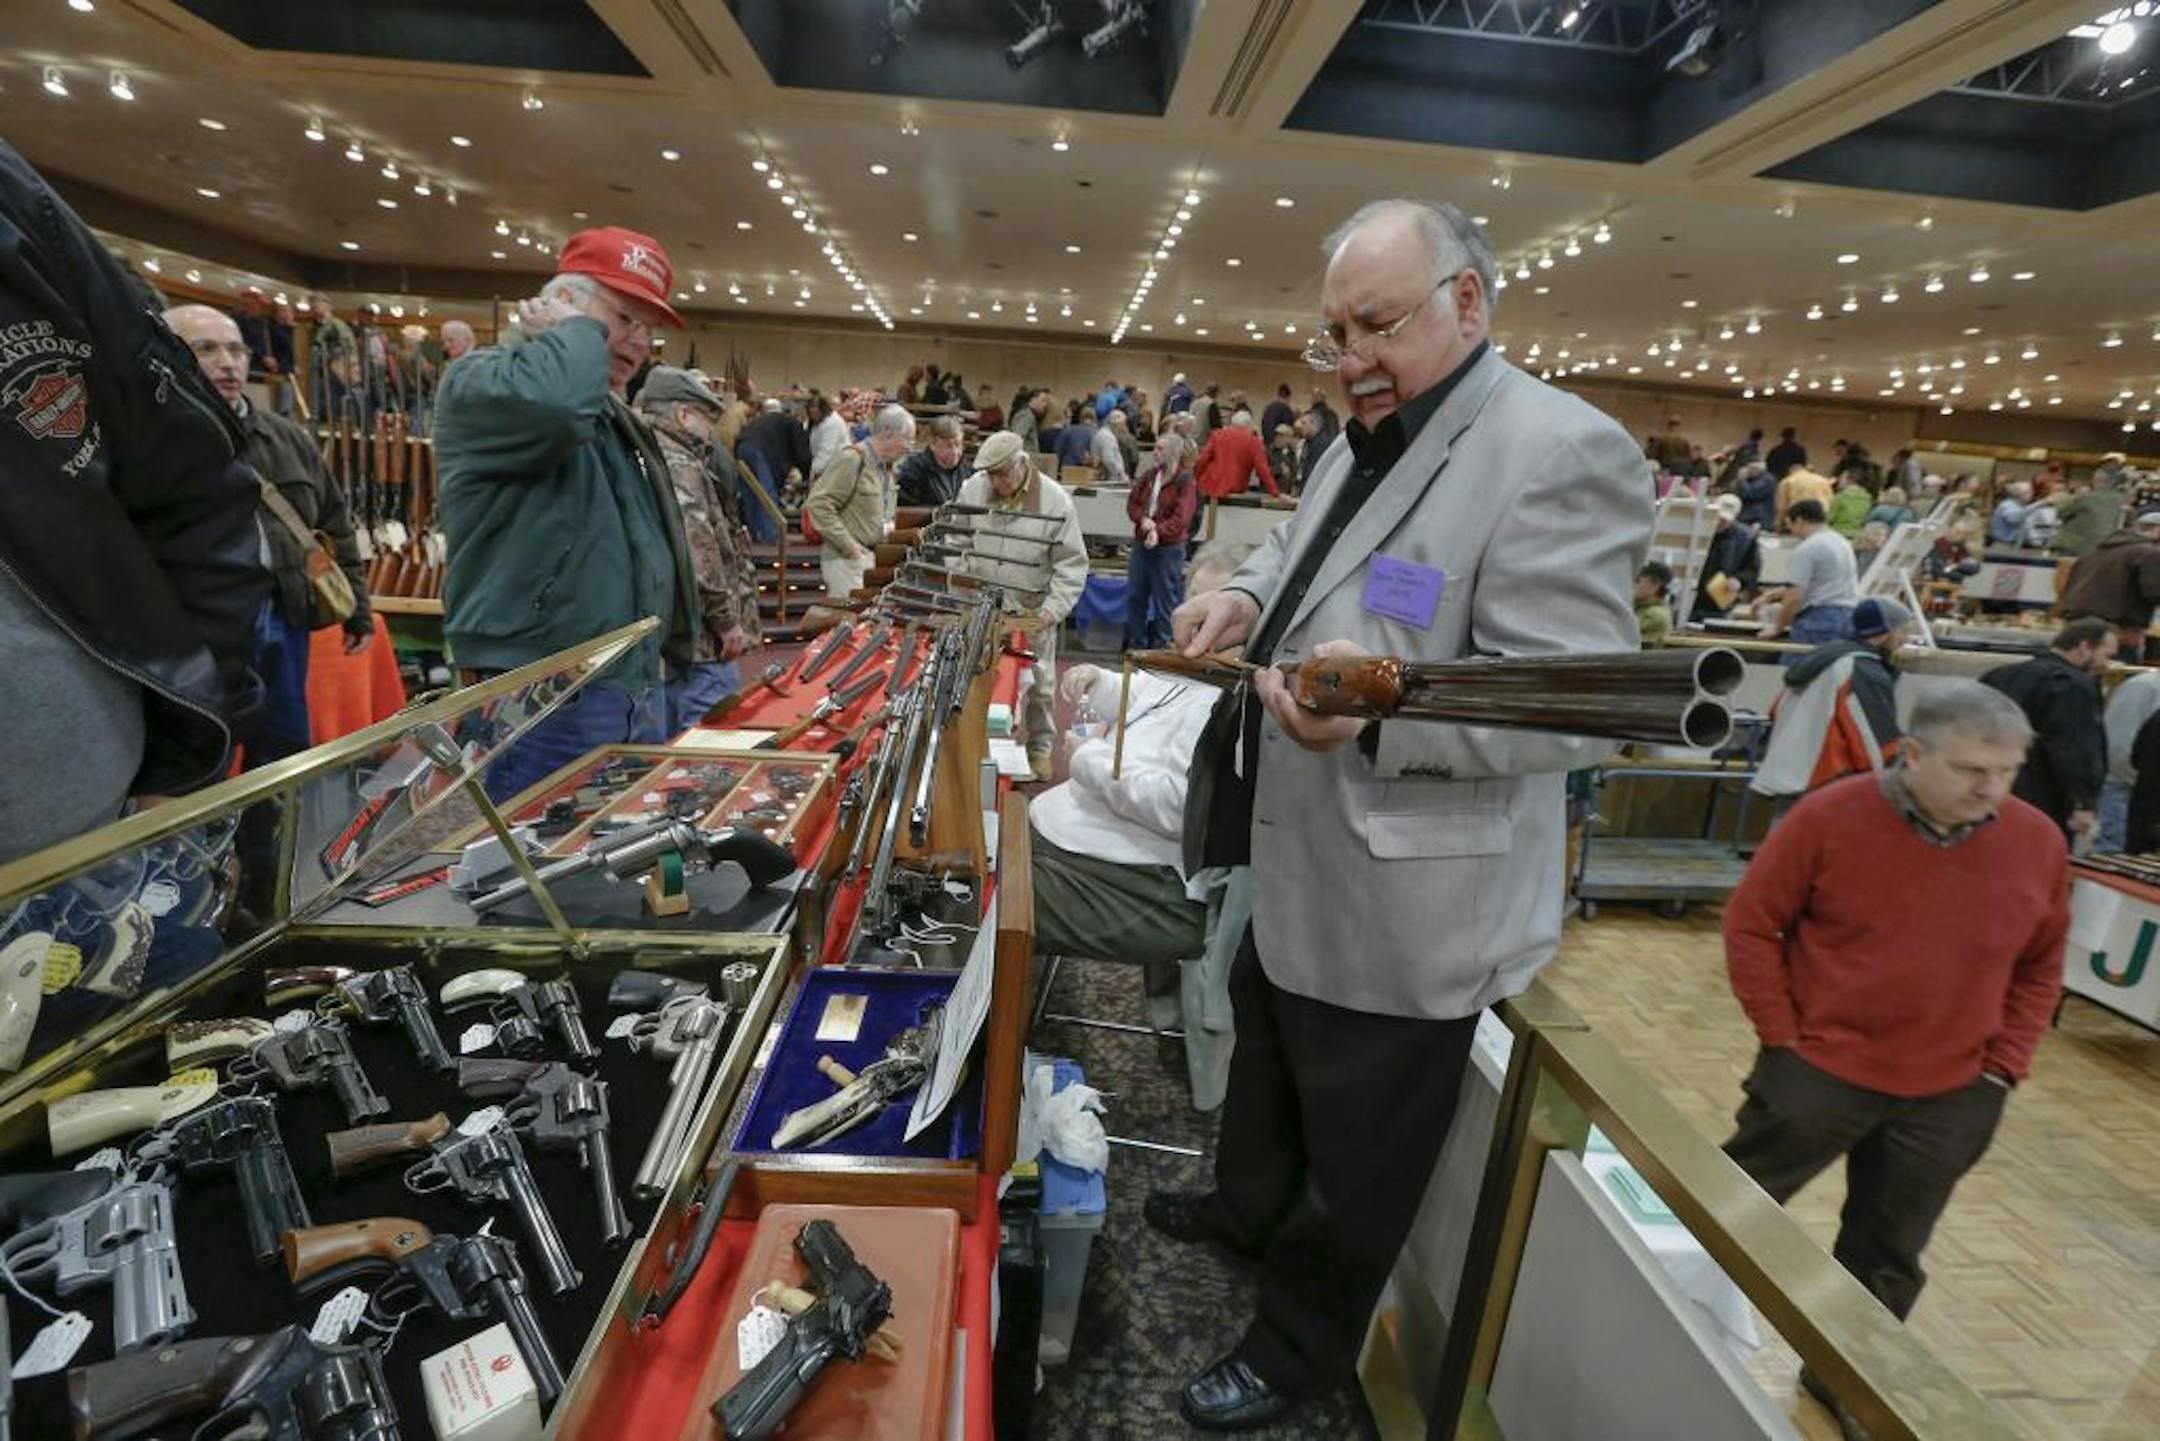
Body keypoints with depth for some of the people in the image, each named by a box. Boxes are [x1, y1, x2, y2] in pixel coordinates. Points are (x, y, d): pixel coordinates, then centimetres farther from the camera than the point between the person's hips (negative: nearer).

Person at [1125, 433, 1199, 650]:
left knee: (1165, 602, 1)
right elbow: (1132, 502, 8)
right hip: (1141, 544, 7)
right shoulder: (1148, 475, 9)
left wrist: (1159, 531, -32)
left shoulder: (1186, 482, -10)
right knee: (1134, 597, 13)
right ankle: (1136, 646, 27)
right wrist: (1143, 519, -12)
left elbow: (1180, 518, -19)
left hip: (1168, 549, -7)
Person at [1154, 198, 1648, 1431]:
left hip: (1401, 903, -9)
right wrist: (1249, 596, -2)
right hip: (1298, 865, 9)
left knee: (1355, 1153, 15)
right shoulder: (1365, 444, 10)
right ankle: (1245, 1207, 57)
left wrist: (1377, 711, -39)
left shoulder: (1564, 450, -19)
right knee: (1269, 1059, 30)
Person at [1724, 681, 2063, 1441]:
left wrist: (2002, 1065, 2)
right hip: (1818, 1071, -3)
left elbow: (2041, 966, 9)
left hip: (1950, 1097, 4)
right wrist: (1782, 1034, -10)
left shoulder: (2037, 843, -4)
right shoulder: (1830, 817, -16)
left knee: (1888, 1257, 19)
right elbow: (1751, 923, -9)